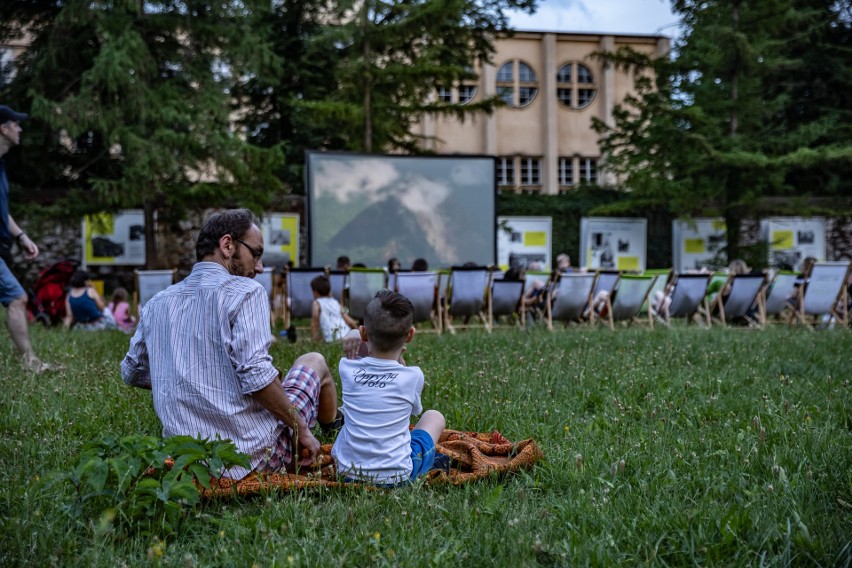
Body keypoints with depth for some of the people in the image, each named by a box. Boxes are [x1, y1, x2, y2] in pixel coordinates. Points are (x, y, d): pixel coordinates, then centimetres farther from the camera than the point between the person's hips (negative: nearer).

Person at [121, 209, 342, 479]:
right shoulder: (245, 292, -12)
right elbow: (255, 376, -23)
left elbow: (131, 373, 22)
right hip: (254, 457, -6)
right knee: (313, 362, 22)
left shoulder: (156, 305, 8)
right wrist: (301, 429, -12)